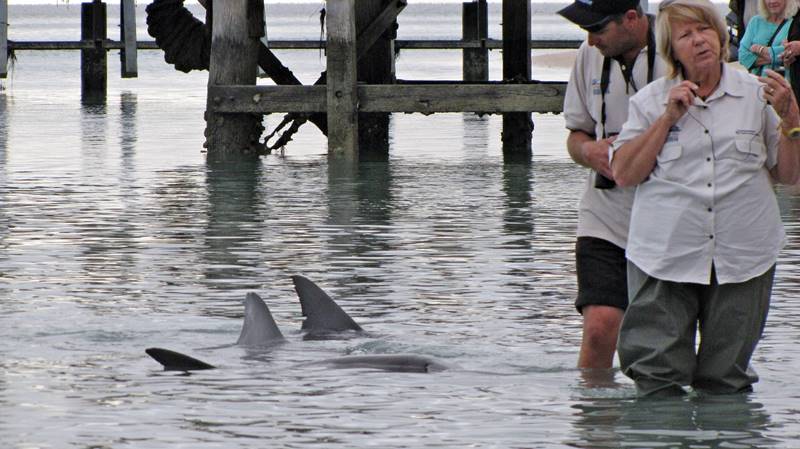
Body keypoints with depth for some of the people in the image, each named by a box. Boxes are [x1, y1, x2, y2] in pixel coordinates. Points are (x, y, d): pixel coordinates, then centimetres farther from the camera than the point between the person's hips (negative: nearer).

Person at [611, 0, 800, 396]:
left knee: (726, 384, 5)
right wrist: (668, 118, -6)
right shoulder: (651, 102, 6)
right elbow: (624, 174, -1)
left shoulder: (756, 95, 7)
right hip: (665, 259, 0)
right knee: (658, 381, -3)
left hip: (742, 260, 1)